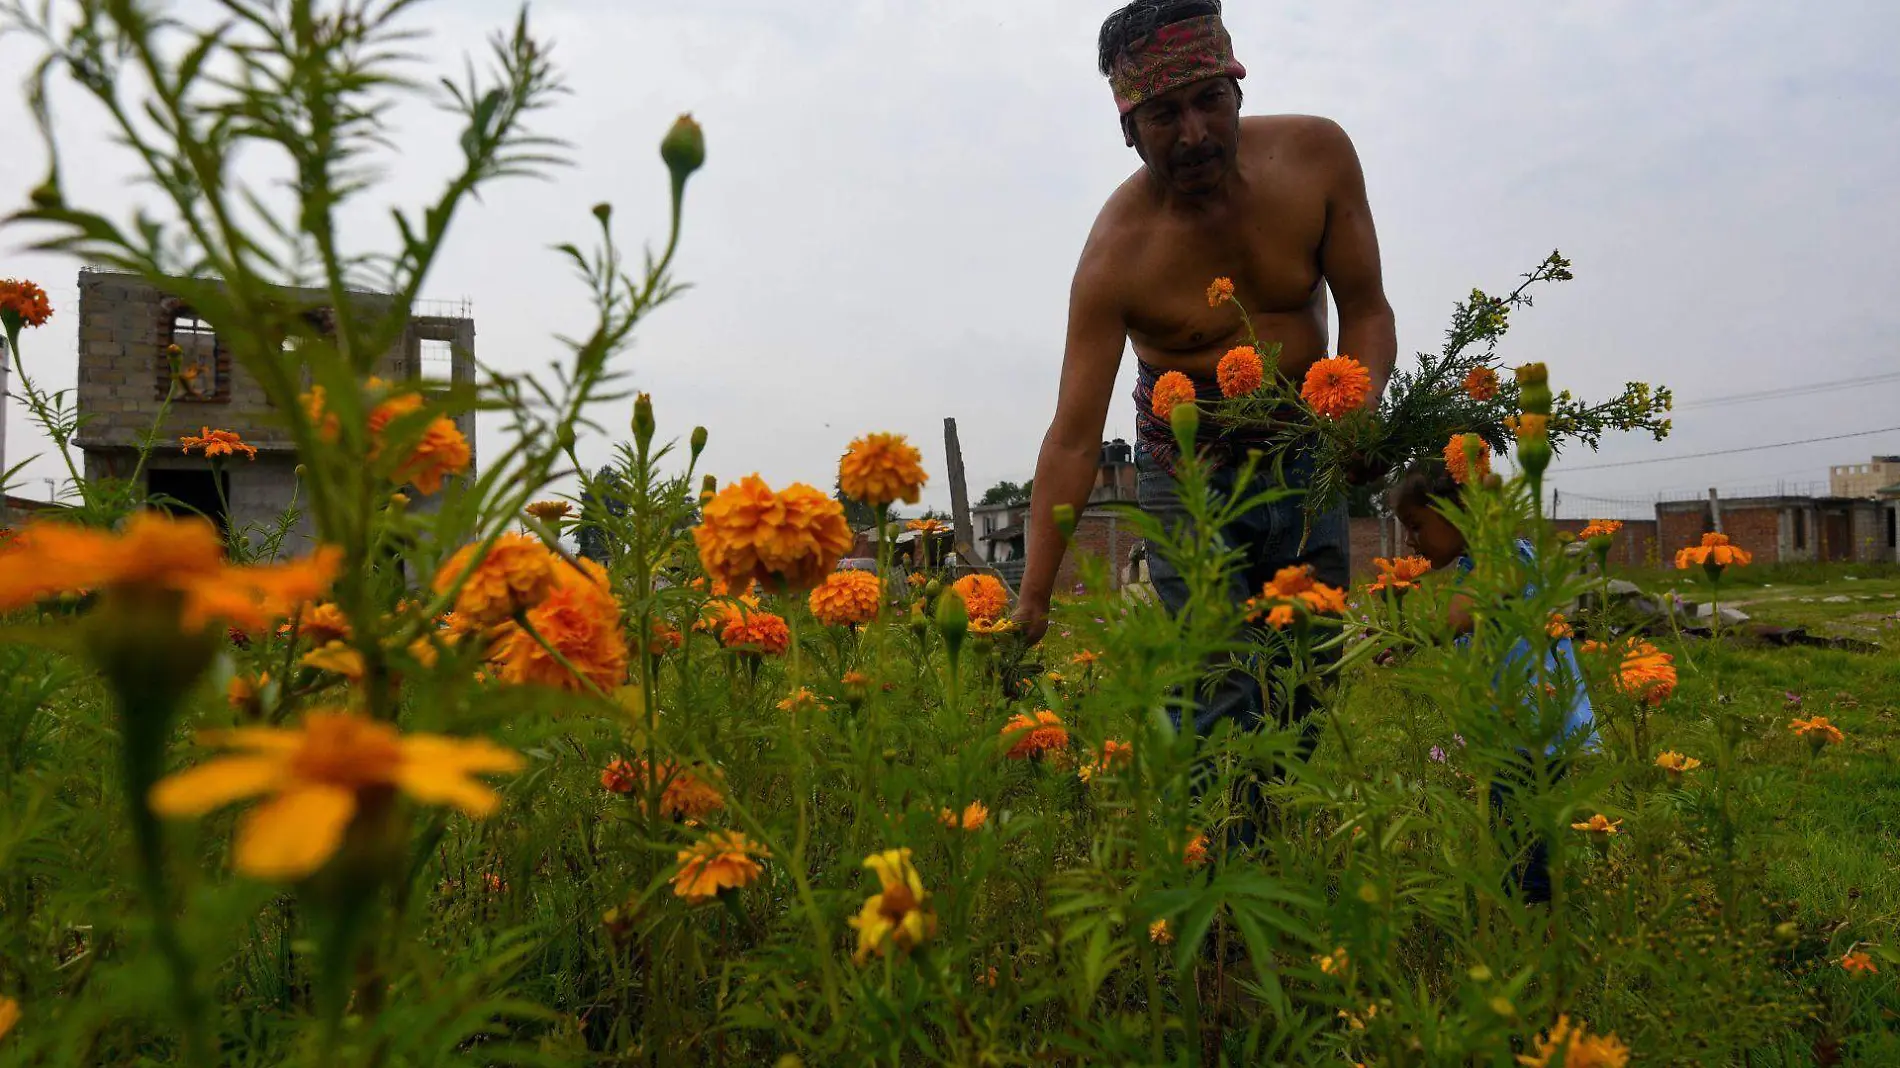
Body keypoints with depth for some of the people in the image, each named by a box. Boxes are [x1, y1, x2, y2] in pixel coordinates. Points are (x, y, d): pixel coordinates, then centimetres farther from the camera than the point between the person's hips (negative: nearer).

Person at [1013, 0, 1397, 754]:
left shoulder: (1317, 154, -13)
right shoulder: (1117, 254, -24)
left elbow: (1365, 309, -3)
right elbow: (1074, 441, -25)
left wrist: (1361, 409, -24)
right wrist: (1032, 598, -29)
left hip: (1306, 458, 4)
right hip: (1190, 470, -3)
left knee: (1307, 690, 8)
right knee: (1219, 701, -14)